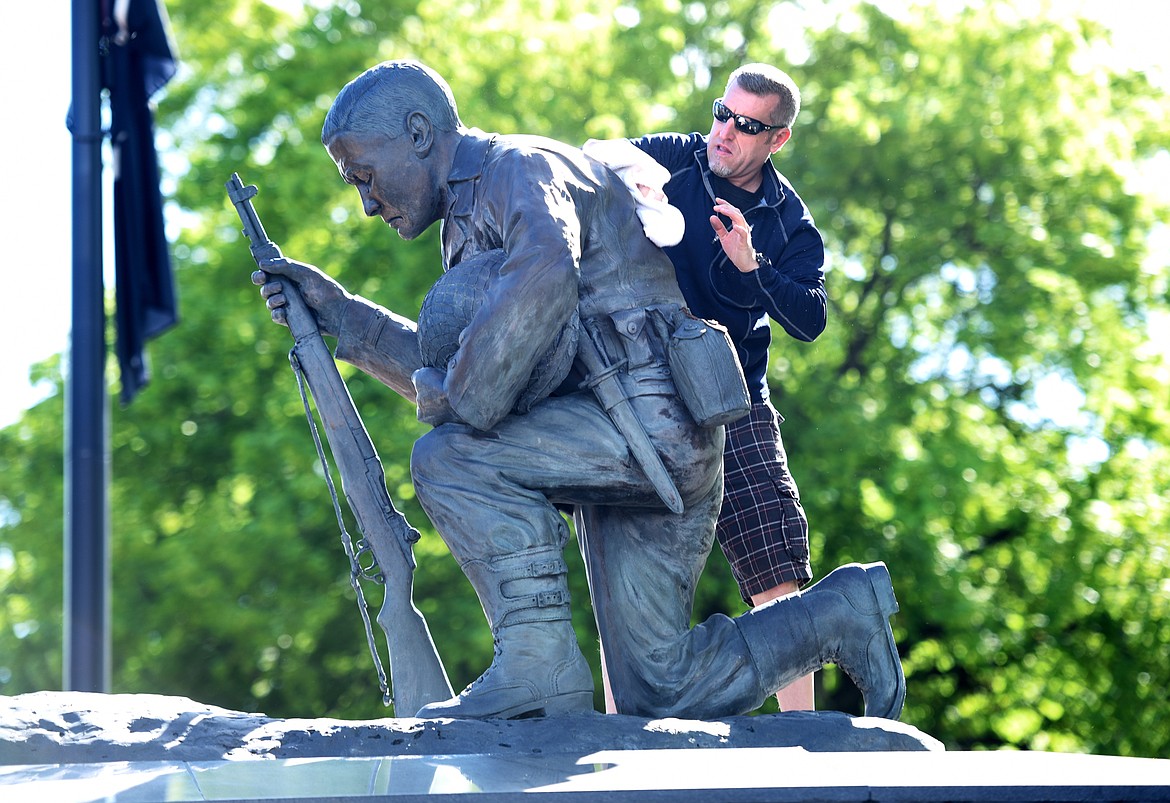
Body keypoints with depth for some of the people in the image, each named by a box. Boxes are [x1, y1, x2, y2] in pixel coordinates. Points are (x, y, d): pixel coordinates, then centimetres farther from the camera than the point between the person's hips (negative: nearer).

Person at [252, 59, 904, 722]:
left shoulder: (520, 167, -6)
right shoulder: (474, 218, 25)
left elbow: (546, 275, -30)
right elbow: (449, 374, 25)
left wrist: (465, 405, -22)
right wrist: (338, 313, 17)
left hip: (653, 417, -10)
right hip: (640, 448, 10)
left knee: (450, 457, -22)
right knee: (661, 696, 6)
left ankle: (539, 665, -18)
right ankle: (842, 612, 17)